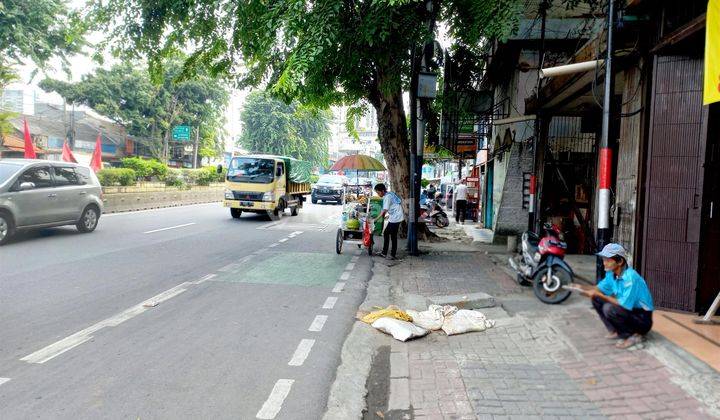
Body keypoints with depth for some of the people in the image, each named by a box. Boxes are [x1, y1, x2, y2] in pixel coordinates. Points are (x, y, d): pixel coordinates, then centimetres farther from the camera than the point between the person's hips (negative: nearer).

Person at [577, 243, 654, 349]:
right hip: (627, 310, 8)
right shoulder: (611, 274, -3)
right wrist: (582, 289, -9)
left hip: (642, 319, -8)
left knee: (609, 309, -30)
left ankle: (633, 336, -8)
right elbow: (600, 288, 10)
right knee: (596, 299, -1)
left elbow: (624, 304, -30)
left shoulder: (630, 277, -28)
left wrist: (600, 295, -27)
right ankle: (615, 331, 8)